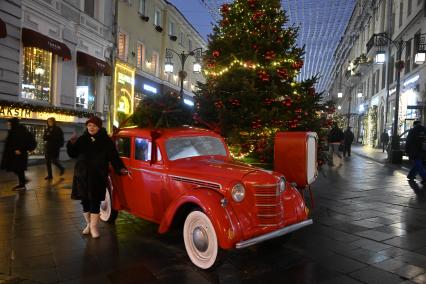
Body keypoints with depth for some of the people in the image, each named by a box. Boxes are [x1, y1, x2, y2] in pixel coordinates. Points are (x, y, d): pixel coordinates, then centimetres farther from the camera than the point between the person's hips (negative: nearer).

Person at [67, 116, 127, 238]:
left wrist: (120, 168, -16)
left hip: (98, 176, -3)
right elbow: (73, 154, 11)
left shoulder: (106, 141, -1)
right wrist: (72, 144, -9)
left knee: (95, 201, -2)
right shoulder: (82, 139, 6)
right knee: (85, 201, 10)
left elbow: (113, 156, -3)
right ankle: (88, 224, 27)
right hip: (82, 175, 3)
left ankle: (94, 226, 10)